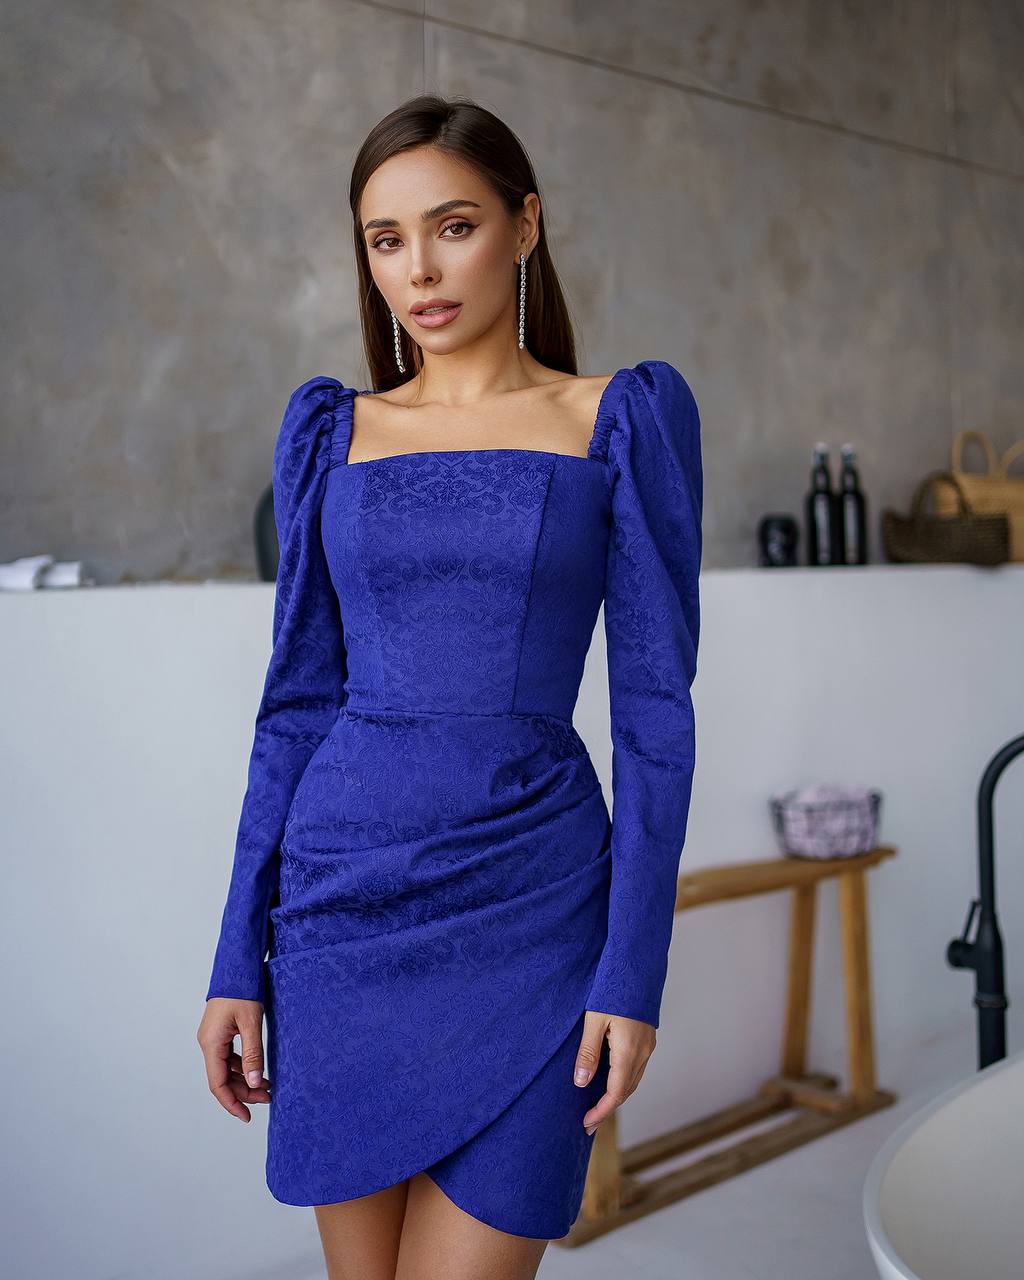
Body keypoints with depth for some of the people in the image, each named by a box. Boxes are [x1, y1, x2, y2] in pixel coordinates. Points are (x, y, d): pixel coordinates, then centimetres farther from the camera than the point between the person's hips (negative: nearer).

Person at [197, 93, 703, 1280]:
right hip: (343, 903, 3)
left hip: (529, 912, -2)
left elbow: (654, 703, -3)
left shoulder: (623, 420, 0)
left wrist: (635, 968, -8)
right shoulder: (331, 431, 7)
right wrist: (236, 957, 3)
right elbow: (300, 697, 6)